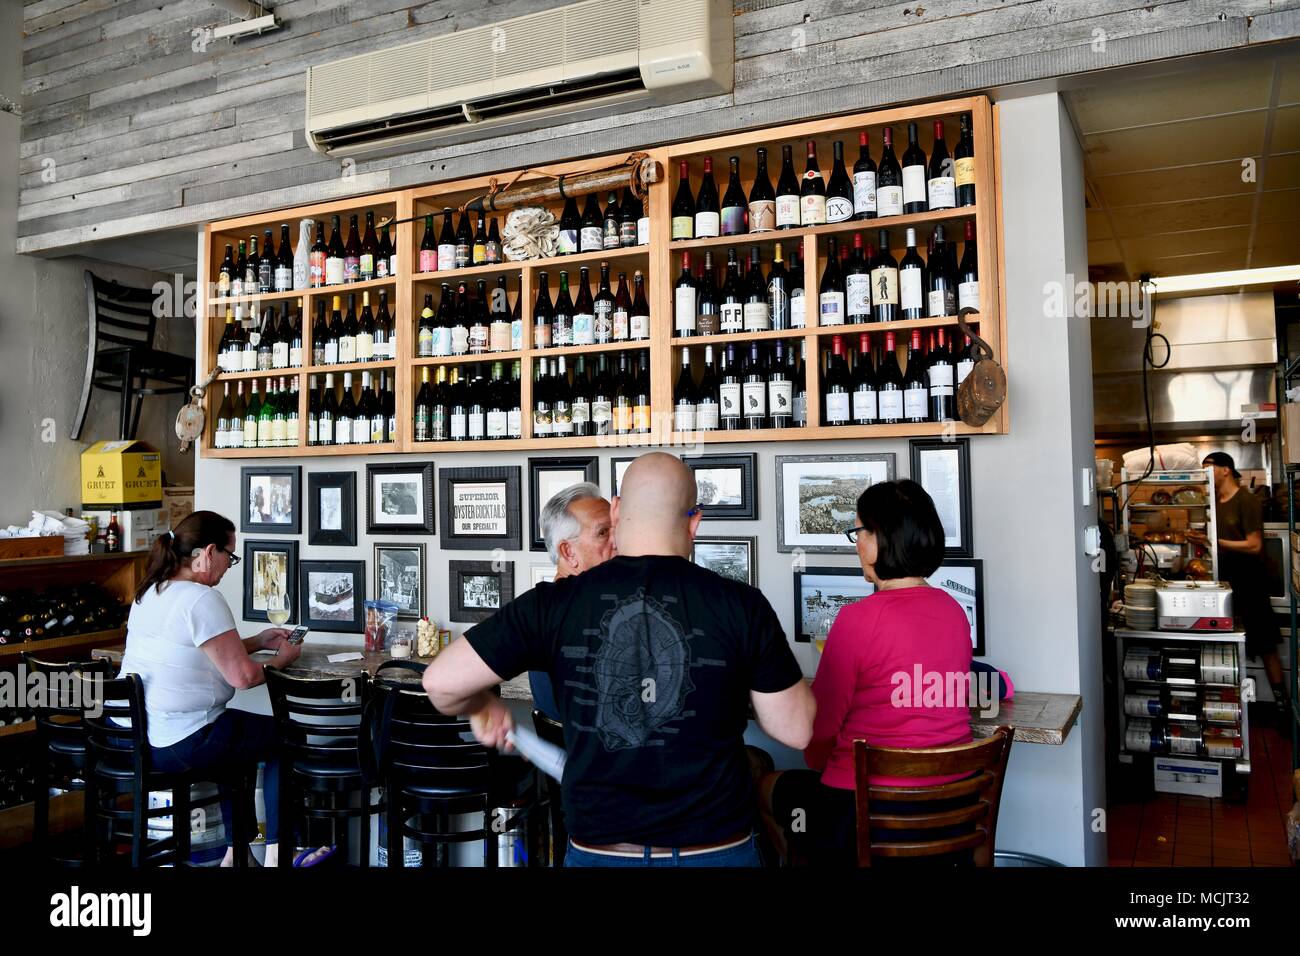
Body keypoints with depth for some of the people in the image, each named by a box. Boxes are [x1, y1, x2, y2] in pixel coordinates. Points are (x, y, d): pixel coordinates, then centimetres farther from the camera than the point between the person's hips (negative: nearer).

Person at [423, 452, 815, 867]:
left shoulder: (555, 604, -10)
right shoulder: (741, 605, -11)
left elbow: (442, 682, -7)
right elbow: (796, 731, -4)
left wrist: (482, 707, 14)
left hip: (599, 849, 1)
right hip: (718, 848, 0)